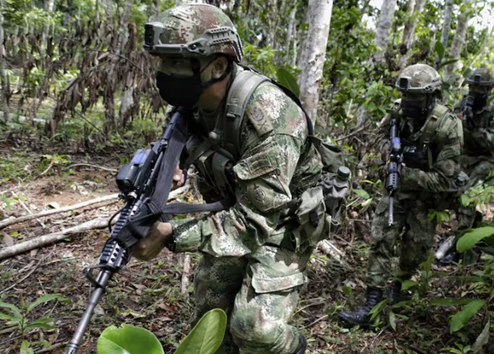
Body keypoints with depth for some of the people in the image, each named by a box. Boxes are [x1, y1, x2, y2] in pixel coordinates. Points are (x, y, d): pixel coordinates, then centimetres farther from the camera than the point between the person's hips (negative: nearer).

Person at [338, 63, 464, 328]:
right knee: (381, 239, -7)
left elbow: (444, 180, -24)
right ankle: (372, 306, -5)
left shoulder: (447, 128, -25)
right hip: (396, 186, 3)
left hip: (426, 194, -3)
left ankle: (400, 283, 39)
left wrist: (406, 174, -30)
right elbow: (382, 133, 12)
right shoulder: (399, 112, -11)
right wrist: (387, 150, -9)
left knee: (415, 248, 6)